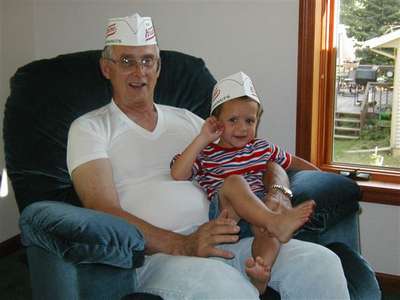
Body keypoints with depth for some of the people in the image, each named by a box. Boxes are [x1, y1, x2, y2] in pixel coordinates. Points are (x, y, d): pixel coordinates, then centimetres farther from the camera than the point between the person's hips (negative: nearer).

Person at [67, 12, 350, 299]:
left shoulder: (186, 119, 22)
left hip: (220, 242, 6)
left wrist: (278, 194, -2)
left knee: (322, 262, -16)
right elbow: (104, 211, -8)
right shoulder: (89, 128, 8)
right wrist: (182, 245, -20)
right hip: (155, 254, -5)